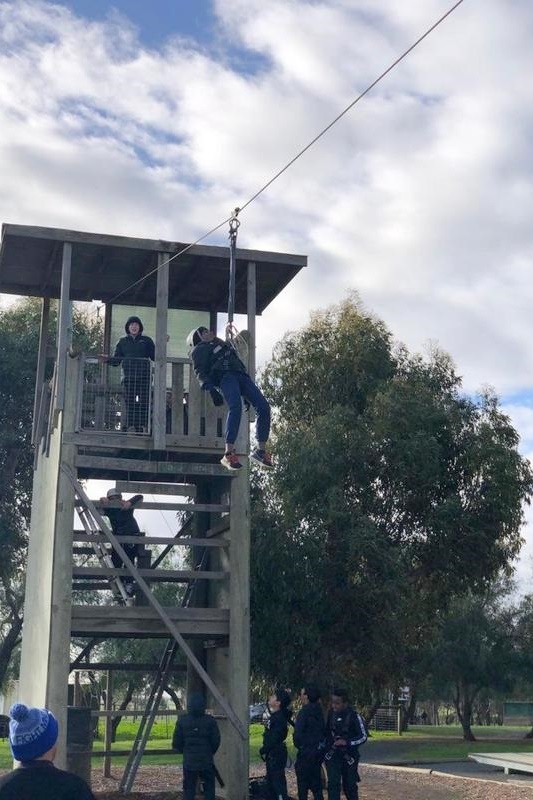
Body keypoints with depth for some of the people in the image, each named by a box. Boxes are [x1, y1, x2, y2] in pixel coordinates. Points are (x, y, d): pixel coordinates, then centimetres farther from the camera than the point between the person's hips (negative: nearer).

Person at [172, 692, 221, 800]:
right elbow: (216, 741, -5)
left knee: (188, 791, 8)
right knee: (209, 790, 9)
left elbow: (176, 743, -1)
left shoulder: (182, 721, -4)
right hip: (206, 761, -1)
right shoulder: (210, 721, -7)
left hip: (189, 762, 1)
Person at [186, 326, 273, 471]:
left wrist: (247, 395, 24)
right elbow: (200, 372, 5)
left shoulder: (224, 344, 39)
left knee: (263, 407, -14)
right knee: (236, 407, -31)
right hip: (225, 376, -6)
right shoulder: (199, 349, 20)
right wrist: (210, 388, -16)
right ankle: (229, 454, -35)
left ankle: (261, 450, -9)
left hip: (241, 375, 6)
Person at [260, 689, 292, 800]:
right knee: (271, 780, 18)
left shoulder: (279, 718, -20)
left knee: (278, 782, -10)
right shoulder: (274, 715, 10)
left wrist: (263, 750, -17)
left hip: (276, 754, -10)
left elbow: (274, 738, -23)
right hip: (271, 754, 10)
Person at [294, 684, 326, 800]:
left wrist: (298, 745, -1)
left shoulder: (304, 711, -17)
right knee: (316, 783, 15)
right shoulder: (319, 711, 8)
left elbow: (298, 732, -18)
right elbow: (323, 730, 14)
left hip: (306, 751, -8)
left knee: (303, 783, 0)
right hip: (319, 750, 8)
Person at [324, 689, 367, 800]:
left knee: (349, 785, 8)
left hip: (349, 756, -2)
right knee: (333, 784, -9)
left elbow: (363, 737, -11)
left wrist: (347, 742, -23)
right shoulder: (331, 713, -2)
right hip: (333, 755, 2)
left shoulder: (353, 716, -14)